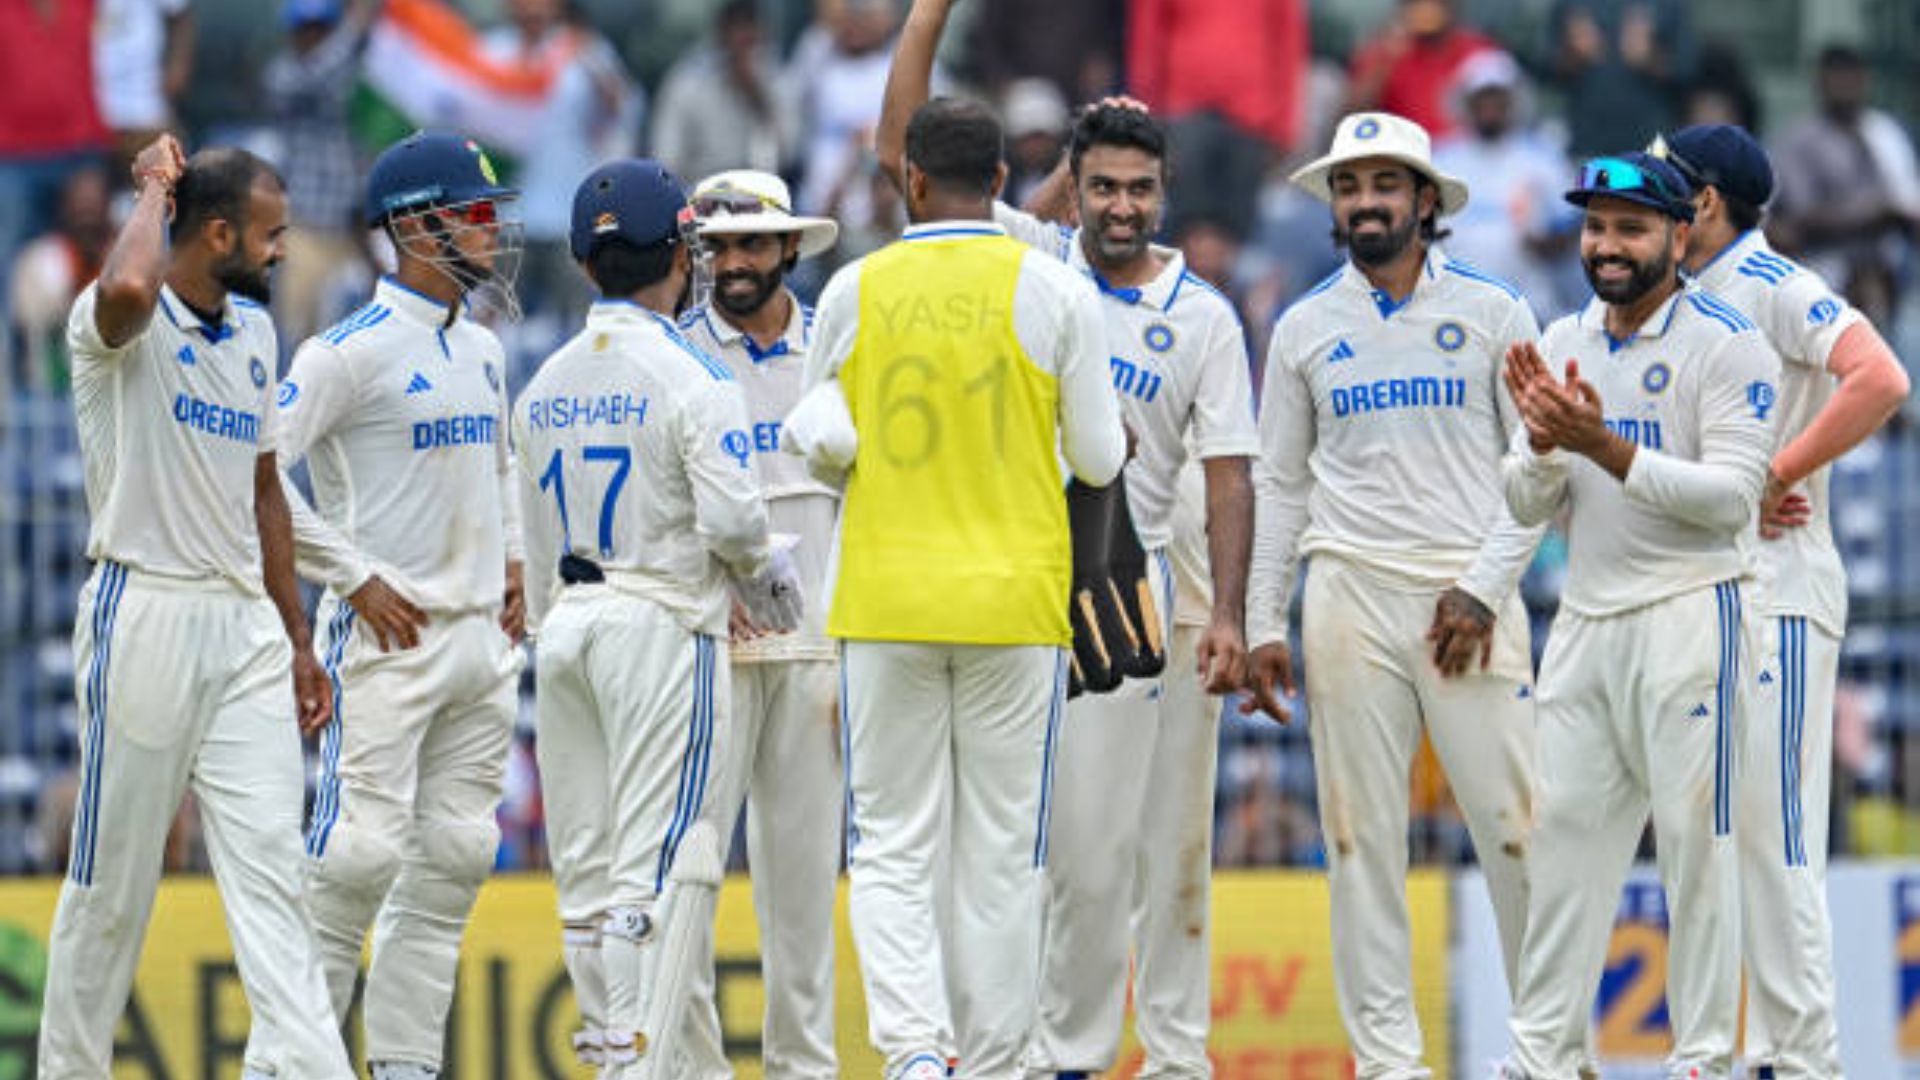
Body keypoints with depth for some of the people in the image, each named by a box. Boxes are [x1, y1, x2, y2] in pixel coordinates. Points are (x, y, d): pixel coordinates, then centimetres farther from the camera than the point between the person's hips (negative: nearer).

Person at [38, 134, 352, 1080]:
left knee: (270, 858, -4)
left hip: (244, 621, 6)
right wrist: (154, 189, -18)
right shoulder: (114, 325, -10)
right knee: (112, 877, 1)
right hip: (144, 612, -6)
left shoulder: (253, 330, 14)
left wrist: (297, 639, 19)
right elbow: (128, 290, -37)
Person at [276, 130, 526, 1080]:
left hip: (482, 636, 8)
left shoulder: (482, 350, 14)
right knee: (362, 848, -13)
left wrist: (512, 558, 16)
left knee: (456, 854, 6)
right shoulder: (352, 351, -11)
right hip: (389, 636, -8)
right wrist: (354, 577, -16)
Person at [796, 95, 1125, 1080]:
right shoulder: (1053, 291, -2)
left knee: (892, 849, 4)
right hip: (1013, 596, 0)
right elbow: (1098, 459, 2)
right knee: (1000, 853, 7)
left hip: (884, 601, 0)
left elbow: (826, 442, 0)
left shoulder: (856, 290, 0)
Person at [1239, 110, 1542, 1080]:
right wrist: (1261, 625, 8)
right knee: (1362, 835, -1)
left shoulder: (1492, 311, 5)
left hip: (1467, 592, -2)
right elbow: (1278, 484, 15)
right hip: (1350, 596, 2)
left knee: (1514, 824, -8)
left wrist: (1486, 588, -7)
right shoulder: (1305, 328, 11)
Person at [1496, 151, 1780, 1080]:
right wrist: (1543, 441, -11)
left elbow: (1732, 496, -16)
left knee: (1696, 837, -5)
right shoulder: (1563, 344, 11)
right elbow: (1527, 506, 10)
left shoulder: (1728, 345, -8)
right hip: (1585, 619, 6)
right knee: (1564, 832, 6)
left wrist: (1607, 449, -23)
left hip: (1687, 614, -6)